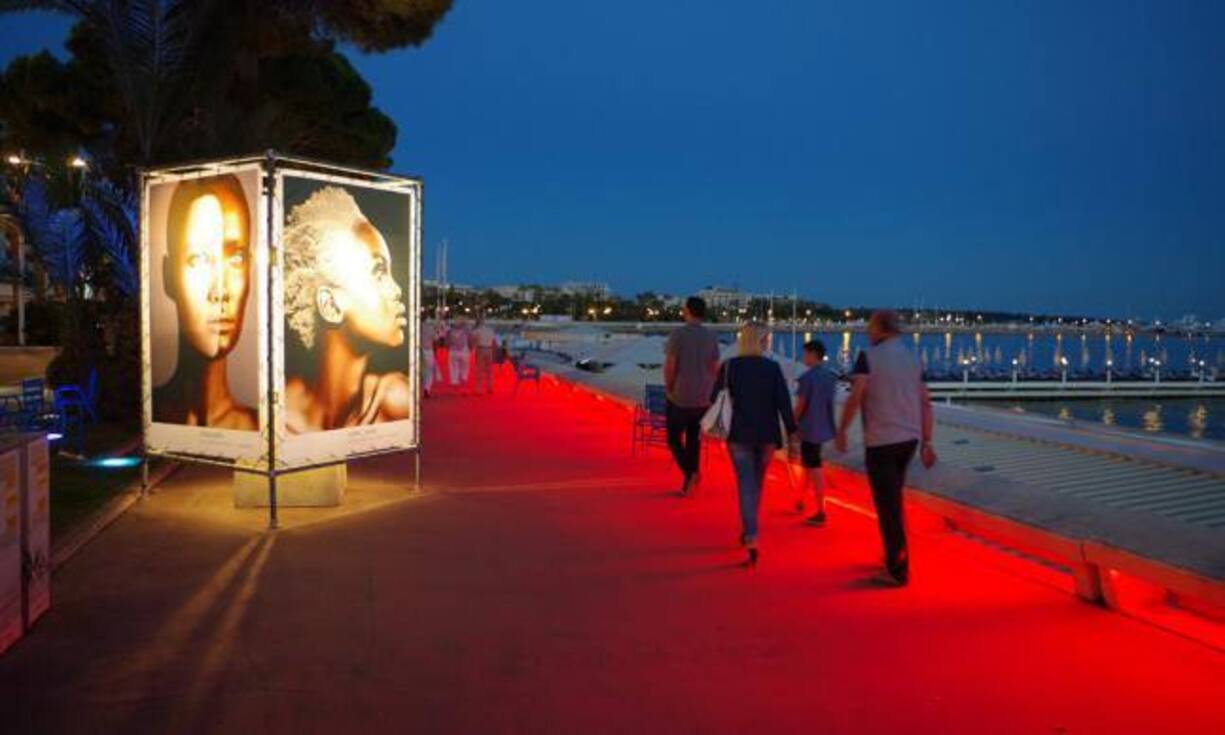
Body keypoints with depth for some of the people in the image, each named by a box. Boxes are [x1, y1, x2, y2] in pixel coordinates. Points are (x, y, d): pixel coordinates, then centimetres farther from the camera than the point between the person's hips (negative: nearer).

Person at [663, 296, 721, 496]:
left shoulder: (678, 335, -12)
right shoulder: (712, 337, 3)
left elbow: (670, 366, -13)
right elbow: (715, 369, 6)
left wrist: (669, 389, 1)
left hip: (680, 397, -5)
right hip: (703, 399, 5)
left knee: (674, 438, 6)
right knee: (694, 440, 14)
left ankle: (689, 473, -14)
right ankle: (689, 483, 17)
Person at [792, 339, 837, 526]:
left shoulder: (807, 377, -16)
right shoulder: (830, 377, 6)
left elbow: (800, 405, -14)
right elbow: (829, 403, 11)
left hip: (810, 428, -8)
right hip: (823, 427, 8)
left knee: (814, 468, -2)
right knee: (809, 465, 22)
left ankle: (820, 512, 1)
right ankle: (801, 501, 37)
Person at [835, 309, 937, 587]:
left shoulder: (869, 356, -8)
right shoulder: (912, 358, 10)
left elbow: (855, 397, -17)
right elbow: (925, 402, 8)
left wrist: (841, 430, -7)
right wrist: (927, 442, 10)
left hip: (881, 441, -6)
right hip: (909, 439, 7)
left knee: (888, 507, 1)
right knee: (893, 499, 22)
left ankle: (898, 572, 6)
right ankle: (895, 556, 31)